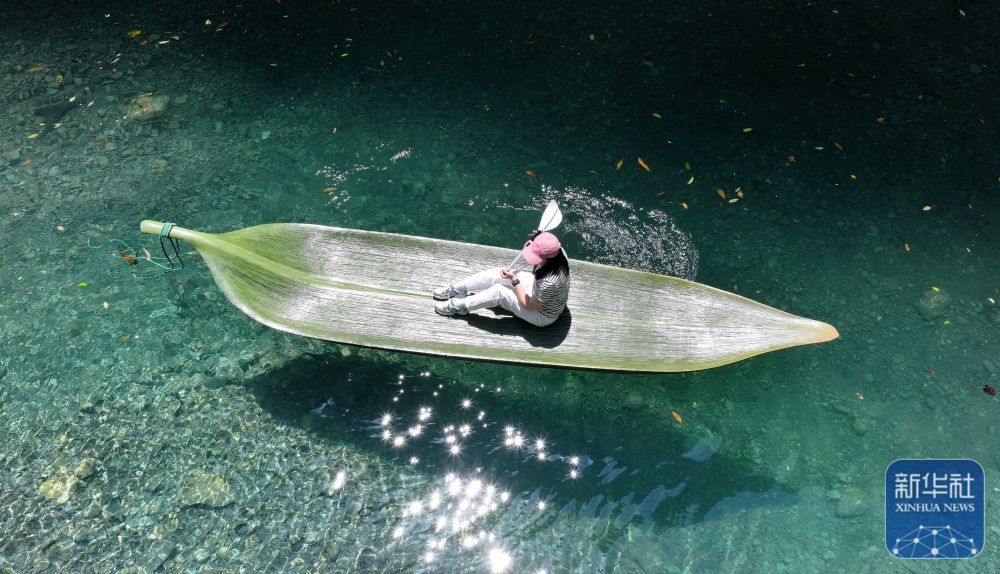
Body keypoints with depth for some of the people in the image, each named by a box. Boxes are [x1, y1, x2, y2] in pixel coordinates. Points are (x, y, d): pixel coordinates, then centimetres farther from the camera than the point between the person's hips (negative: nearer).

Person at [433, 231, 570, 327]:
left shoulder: (550, 282, -43)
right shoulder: (557, 251, -22)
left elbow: (529, 306, -27)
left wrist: (514, 280, -26)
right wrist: (532, 246, -19)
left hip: (542, 315, -7)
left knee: (498, 291, -21)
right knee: (496, 273, -5)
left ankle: (459, 306, 1)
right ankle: (456, 289, 11)